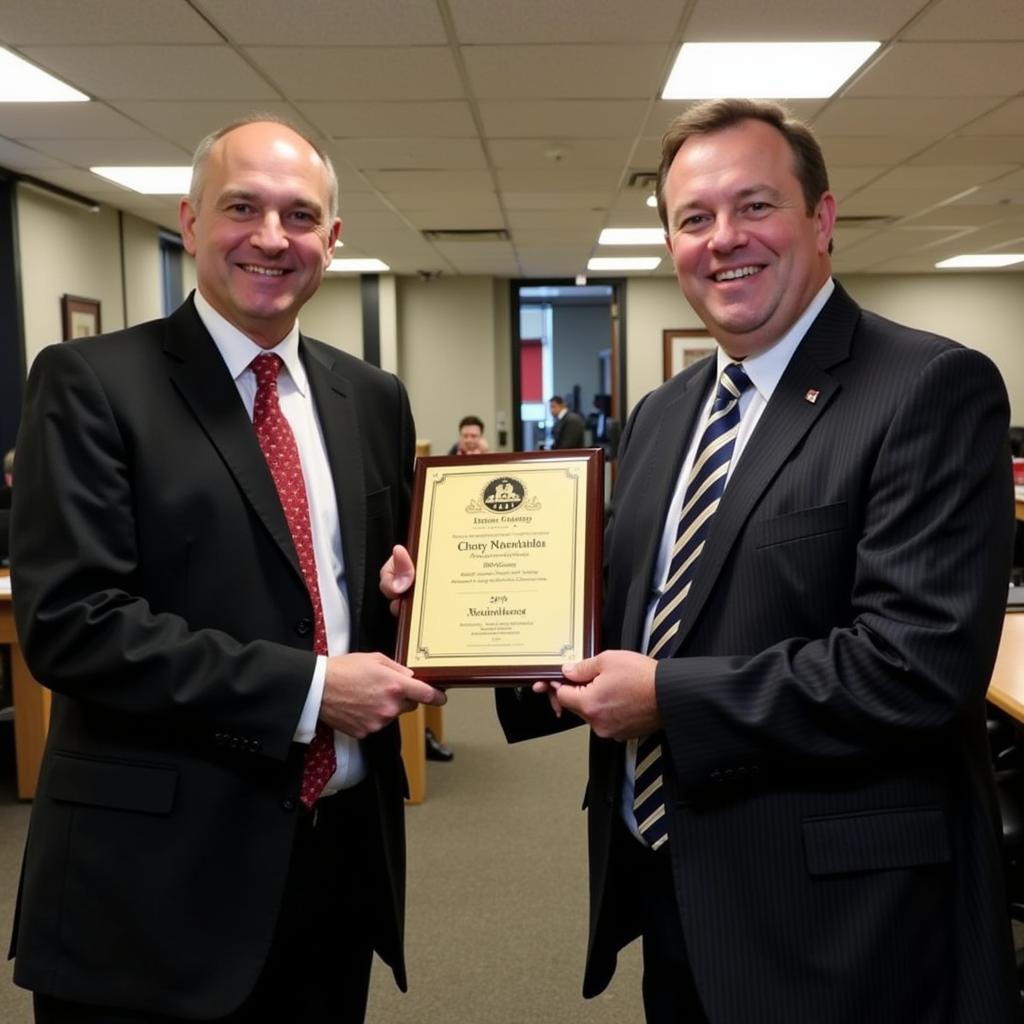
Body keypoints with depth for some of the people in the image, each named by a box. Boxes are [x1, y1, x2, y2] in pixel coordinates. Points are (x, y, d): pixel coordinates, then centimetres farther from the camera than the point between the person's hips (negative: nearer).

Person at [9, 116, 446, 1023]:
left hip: (345, 844, 5)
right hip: (161, 869, -5)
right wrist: (307, 689, -19)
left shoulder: (372, 399, 7)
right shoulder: (91, 383, -9)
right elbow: (68, 623, -17)